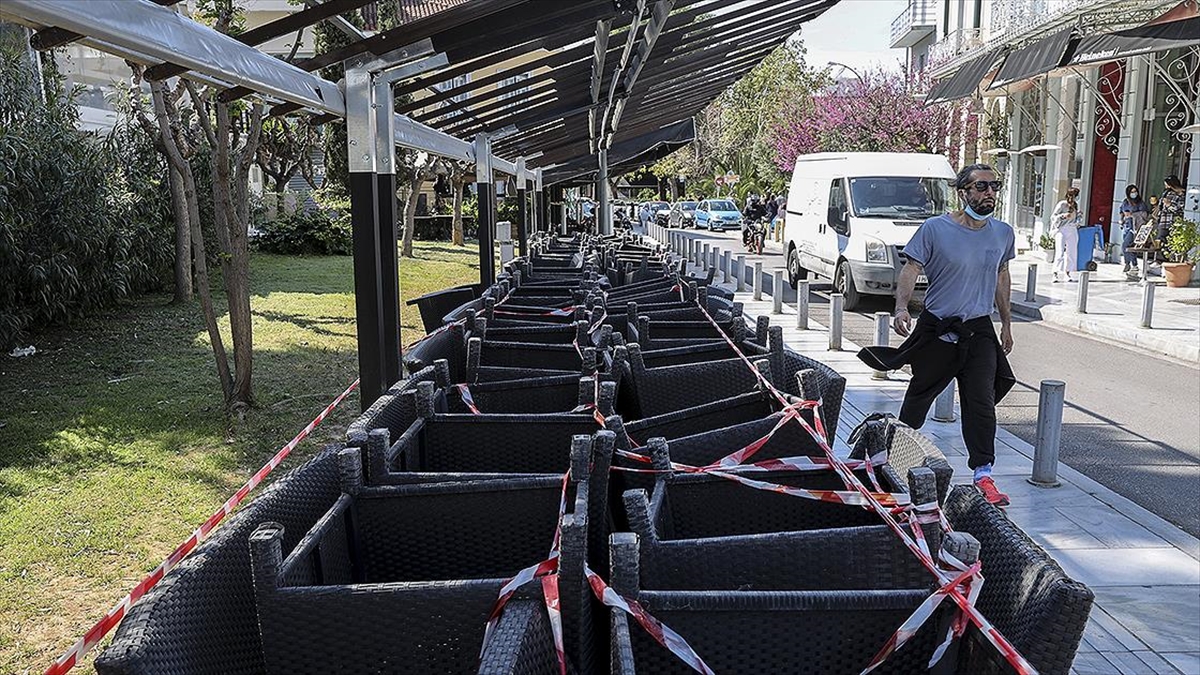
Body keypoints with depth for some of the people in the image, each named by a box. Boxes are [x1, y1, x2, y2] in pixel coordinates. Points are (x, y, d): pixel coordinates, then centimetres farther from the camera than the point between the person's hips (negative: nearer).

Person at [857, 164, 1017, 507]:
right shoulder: (935, 229, -9)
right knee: (919, 395, 12)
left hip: (980, 330, 3)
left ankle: (983, 475, 2)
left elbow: (1001, 277, 18)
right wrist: (901, 308, -28)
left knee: (981, 401, -5)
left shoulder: (1003, 233, 6)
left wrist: (1006, 323, 21)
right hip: (936, 327, -2)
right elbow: (911, 269, -12)